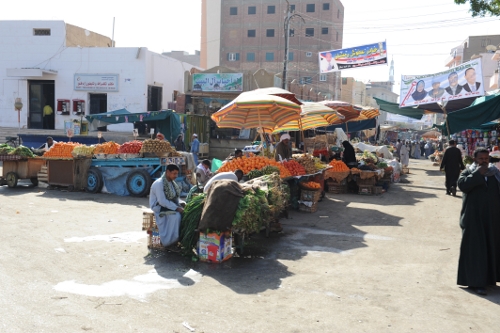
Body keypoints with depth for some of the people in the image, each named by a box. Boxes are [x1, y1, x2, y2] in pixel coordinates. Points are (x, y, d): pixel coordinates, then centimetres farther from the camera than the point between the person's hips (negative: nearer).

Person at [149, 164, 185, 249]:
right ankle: (170, 243, -21)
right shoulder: (159, 183, -17)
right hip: (159, 207, -8)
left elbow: (176, 197, 15)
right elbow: (162, 201, -25)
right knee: (176, 215, -31)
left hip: (169, 205, 8)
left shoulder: (172, 182, 10)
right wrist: (176, 208, -28)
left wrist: (181, 203, -6)